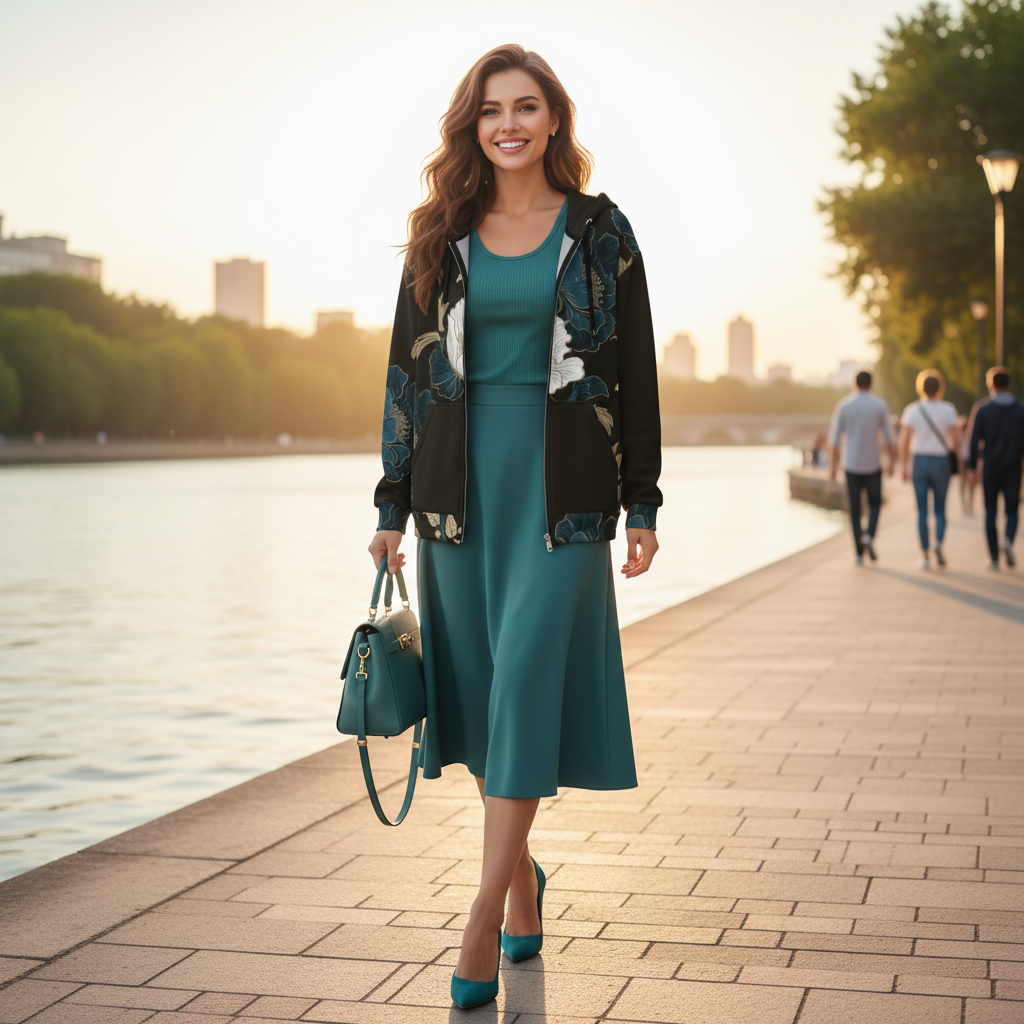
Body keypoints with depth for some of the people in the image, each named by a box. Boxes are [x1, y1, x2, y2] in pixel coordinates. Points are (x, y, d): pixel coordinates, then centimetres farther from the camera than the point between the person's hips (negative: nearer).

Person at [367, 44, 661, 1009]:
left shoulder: (599, 232, 4)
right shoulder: (440, 235, 9)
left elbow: (636, 374, 4)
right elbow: (407, 371, 10)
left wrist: (642, 504, 0)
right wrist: (392, 504, 6)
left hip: (561, 479, -3)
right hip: (460, 479, 3)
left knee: (528, 676, -11)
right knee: (479, 683, 7)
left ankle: (484, 913, -7)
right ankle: (522, 876, 26)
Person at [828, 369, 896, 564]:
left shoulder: (843, 406, -3)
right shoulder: (880, 406, -5)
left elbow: (834, 439, -3)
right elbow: (889, 438, -4)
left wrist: (832, 466, 4)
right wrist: (892, 462, 9)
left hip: (851, 467, 1)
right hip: (873, 466, -1)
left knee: (855, 510, 8)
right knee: (874, 504, 16)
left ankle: (860, 553, 6)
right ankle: (868, 535, -11)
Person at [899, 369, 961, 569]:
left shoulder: (912, 410, -2)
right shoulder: (948, 409, -4)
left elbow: (904, 442, -2)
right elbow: (956, 441, -3)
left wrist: (904, 467, 7)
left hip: (919, 462, 0)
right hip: (941, 462, 0)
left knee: (922, 511, 7)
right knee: (940, 509, 12)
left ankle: (925, 555, 3)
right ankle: (939, 544, -14)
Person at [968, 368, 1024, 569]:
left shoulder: (983, 411, -5)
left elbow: (975, 441, -7)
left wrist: (973, 467, 0)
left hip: (990, 469, 0)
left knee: (990, 513, 8)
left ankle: (994, 558, 8)